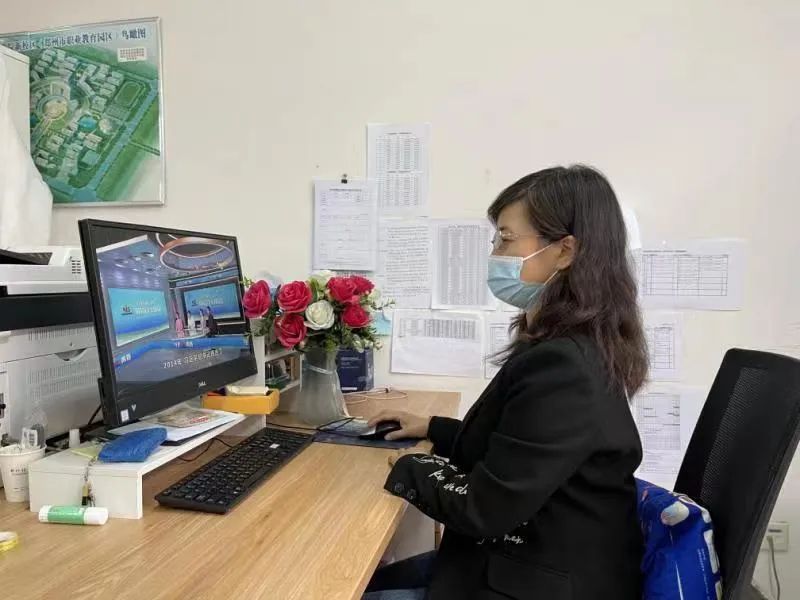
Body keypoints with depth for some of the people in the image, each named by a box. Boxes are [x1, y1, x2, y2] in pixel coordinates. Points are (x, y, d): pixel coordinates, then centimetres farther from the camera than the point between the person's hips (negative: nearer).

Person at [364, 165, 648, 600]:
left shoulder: (562, 368, -30)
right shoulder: (571, 348, 2)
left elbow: (482, 508, -23)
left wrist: (408, 468, -8)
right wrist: (432, 429, 10)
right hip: (529, 556, 9)